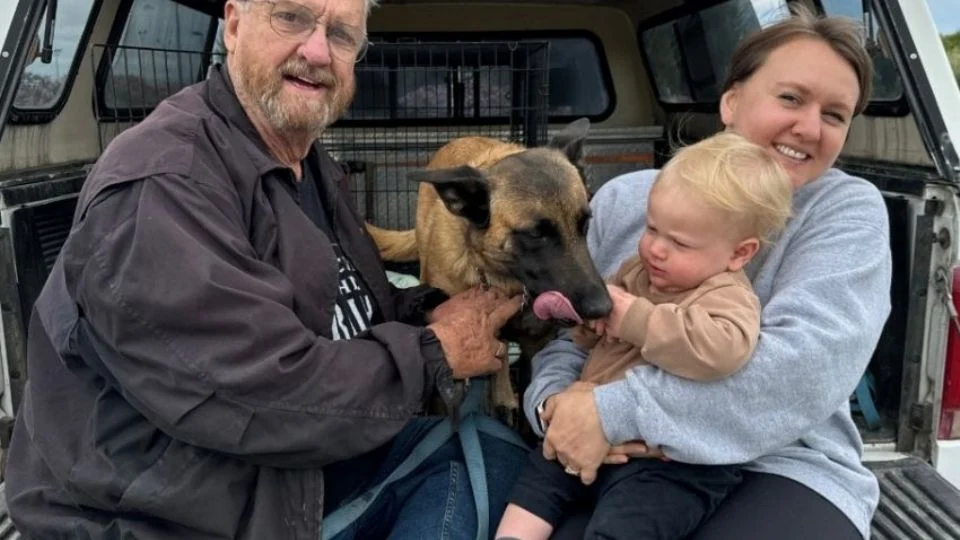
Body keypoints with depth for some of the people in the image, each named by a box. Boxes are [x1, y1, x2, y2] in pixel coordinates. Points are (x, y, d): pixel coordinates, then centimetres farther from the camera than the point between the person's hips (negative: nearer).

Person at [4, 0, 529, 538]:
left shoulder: (314, 169, 9)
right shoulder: (159, 183, -24)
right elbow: (263, 396, -30)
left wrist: (431, 312, -8)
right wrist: (436, 352, -18)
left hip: (304, 468, 9)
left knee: (496, 455, 4)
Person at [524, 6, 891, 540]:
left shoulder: (849, 211, -4)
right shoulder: (623, 200, 5)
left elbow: (811, 362, -20)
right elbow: (564, 330, 7)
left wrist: (615, 411, -26)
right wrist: (556, 399, -18)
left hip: (782, 469, -1)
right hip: (620, 459, 2)